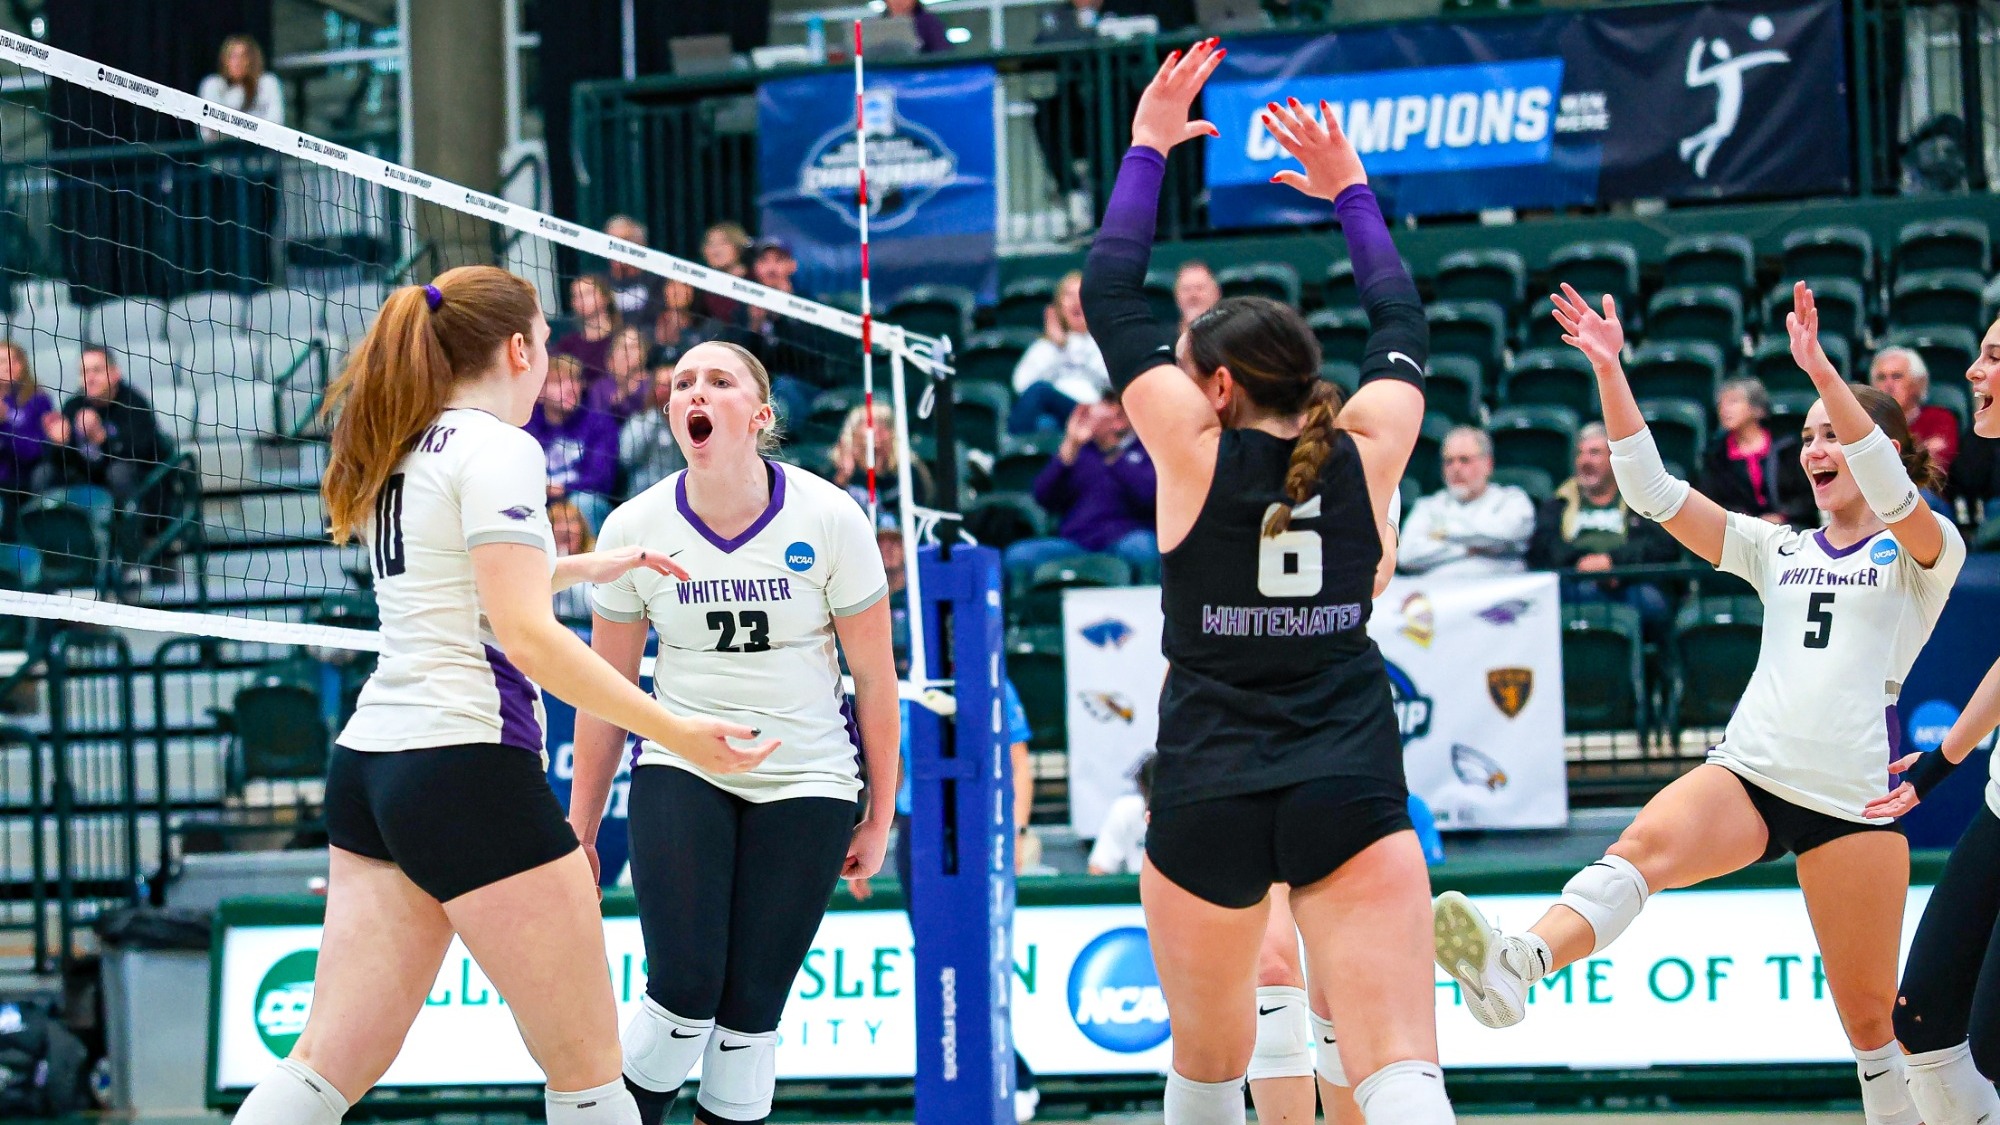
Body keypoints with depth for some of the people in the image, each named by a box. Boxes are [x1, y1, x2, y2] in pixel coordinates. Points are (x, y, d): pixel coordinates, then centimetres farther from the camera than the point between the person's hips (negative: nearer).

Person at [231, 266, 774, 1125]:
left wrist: (586, 567, 43)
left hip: (370, 761, 9)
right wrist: (675, 732, -17)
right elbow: (526, 636, -18)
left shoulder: (401, 456, 17)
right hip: (467, 767, -9)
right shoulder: (498, 450, -9)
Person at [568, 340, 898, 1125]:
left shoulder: (830, 519, -9)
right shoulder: (635, 528, -4)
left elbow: (874, 677, -1)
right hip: (682, 774, 0)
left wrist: (879, 818, 2)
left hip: (807, 784, 0)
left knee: (750, 1009, -2)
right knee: (686, 992, -16)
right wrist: (580, 827, 7)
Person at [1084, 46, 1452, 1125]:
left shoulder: (1196, 453, -2)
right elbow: (1402, 325, 23)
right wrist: (1350, 189, 34)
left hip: (1209, 793, 0)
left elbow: (1110, 295, 9)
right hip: (1351, 790, 1)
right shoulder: (1364, 455, 3)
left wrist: (1148, 148, 18)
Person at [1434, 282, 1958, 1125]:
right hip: (1746, 771, 2)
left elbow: (1889, 486, -16)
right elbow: (1654, 492, 11)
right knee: (1644, 847, -30)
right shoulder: (1779, 550, 20)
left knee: (1869, 1018, 2)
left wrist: (1820, 371, -27)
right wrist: (1609, 369, 0)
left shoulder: (1924, 552, 7)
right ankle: (1517, 966, -55)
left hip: (1856, 798, -2)